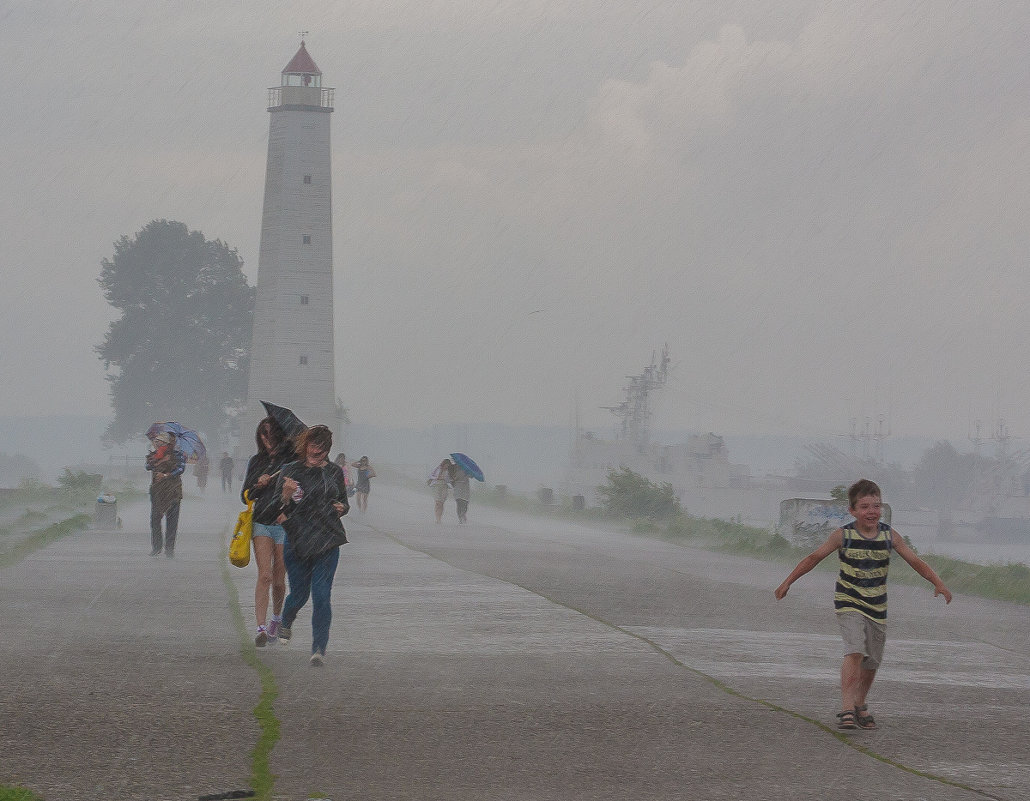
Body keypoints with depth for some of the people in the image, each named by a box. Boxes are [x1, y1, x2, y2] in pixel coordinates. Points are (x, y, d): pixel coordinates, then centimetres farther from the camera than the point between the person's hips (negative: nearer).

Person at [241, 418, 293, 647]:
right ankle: (261, 627, -19)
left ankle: (276, 618, 34)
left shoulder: (293, 460, -2)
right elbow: (245, 496, 12)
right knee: (264, 576, -13)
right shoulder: (257, 461, 10)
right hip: (261, 523, 2)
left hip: (287, 526, -2)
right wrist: (258, 485, -5)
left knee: (278, 581, 7)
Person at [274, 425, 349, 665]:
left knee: (322, 595, -9)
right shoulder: (290, 471, -2)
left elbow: (344, 502, 21)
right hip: (297, 541, -1)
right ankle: (286, 621, 44)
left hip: (327, 542, 1)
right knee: (299, 594, 9)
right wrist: (286, 495, -23)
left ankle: (319, 648, -5)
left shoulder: (334, 472, 7)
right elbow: (277, 509, -2)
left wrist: (342, 508, -3)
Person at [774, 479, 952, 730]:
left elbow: (915, 561, -1)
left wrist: (938, 583, -14)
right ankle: (846, 710, -27)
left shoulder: (890, 536, -2)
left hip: (877, 607, 4)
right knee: (855, 651, -23)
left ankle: (860, 705, 37)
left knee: (872, 661, 13)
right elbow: (814, 558, 2)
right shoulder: (843, 535, -7)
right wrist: (787, 582, 4)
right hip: (849, 604, -4)